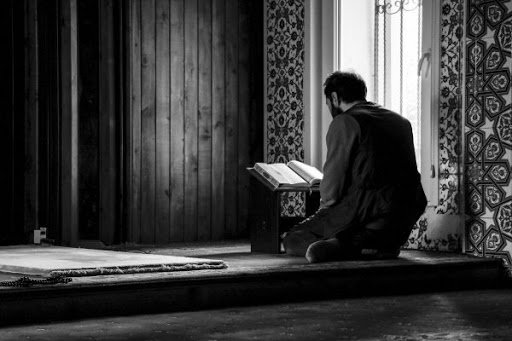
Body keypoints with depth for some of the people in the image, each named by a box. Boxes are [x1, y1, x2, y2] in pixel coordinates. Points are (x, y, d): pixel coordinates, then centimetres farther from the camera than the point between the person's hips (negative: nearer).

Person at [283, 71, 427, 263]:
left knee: (291, 240, 9)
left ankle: (350, 246, -19)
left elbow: (333, 184, -8)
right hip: (405, 223, 6)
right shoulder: (401, 122, 18)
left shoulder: (344, 122, -4)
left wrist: (325, 204, 14)